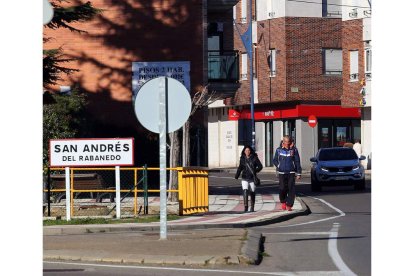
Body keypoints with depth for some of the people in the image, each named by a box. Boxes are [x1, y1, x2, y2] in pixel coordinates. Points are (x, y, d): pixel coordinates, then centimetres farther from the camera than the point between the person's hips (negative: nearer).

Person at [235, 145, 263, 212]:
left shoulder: (254, 158, -3)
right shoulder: (242, 158, 4)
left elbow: (260, 166, 0)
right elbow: (240, 167, 13)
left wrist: (255, 170, -14)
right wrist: (236, 175, 2)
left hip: (252, 178, -1)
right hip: (245, 178, 1)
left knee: (252, 193, 8)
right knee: (245, 191, -17)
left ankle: (252, 207, 24)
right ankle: (246, 206, -17)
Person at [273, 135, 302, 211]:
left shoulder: (294, 150, 2)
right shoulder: (279, 150, 4)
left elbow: (297, 162, 4)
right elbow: (275, 160, 16)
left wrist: (298, 173, 1)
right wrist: (278, 166, 0)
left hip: (291, 173, -1)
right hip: (282, 173, 1)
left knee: (291, 189, -8)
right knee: (282, 189, -2)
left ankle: (289, 205, -4)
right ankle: (283, 202, 23)